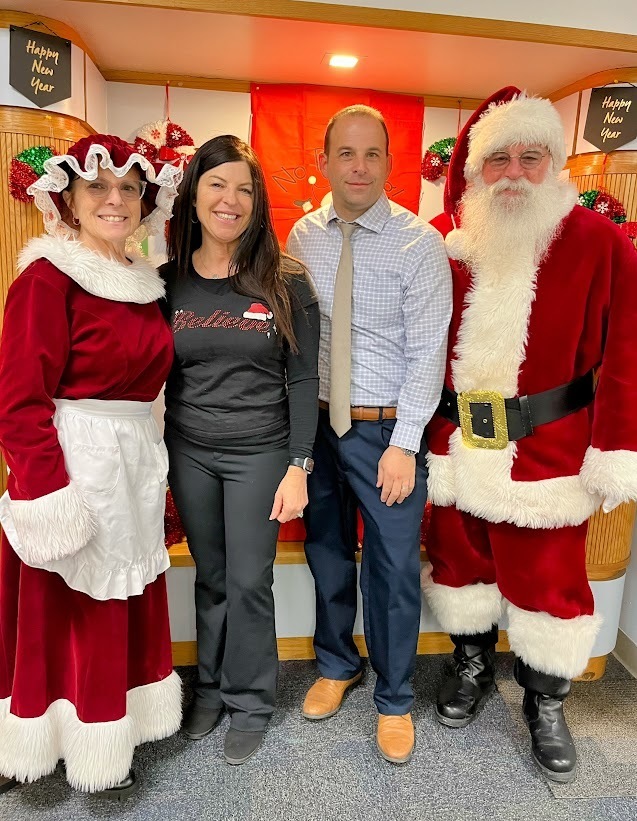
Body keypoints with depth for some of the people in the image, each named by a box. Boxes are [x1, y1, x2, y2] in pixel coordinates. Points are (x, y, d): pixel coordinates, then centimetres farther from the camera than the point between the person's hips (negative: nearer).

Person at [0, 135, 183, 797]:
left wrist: (150, 467, 14)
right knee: (71, 614, 8)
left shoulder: (143, 282, 12)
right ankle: (83, 752, 31)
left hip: (136, 462, 8)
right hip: (76, 464, -7)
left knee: (126, 607, 18)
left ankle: (113, 731, 41)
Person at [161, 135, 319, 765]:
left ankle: (249, 702, 31)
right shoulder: (168, 280, 0)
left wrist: (298, 466, -10)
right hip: (189, 452, 3)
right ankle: (211, 684, 40)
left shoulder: (286, 283, -7)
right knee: (211, 576, 17)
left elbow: (302, 379, -6)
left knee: (249, 582, 7)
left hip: (260, 453, -2)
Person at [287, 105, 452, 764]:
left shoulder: (420, 243, -8)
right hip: (317, 423, 4)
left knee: (394, 568, 7)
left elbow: (428, 350, -11)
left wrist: (403, 444, -15)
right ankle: (336, 664, 45)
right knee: (326, 555, 18)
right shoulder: (302, 237, 4)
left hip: (387, 430, -3)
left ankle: (394, 697, 33)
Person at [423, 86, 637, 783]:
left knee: (547, 577, 10)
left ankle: (546, 702, 36)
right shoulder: (443, 239, 2)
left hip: (547, 449, -2)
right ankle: (472, 667, 44)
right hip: (454, 442, 3)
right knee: (459, 559, 17)